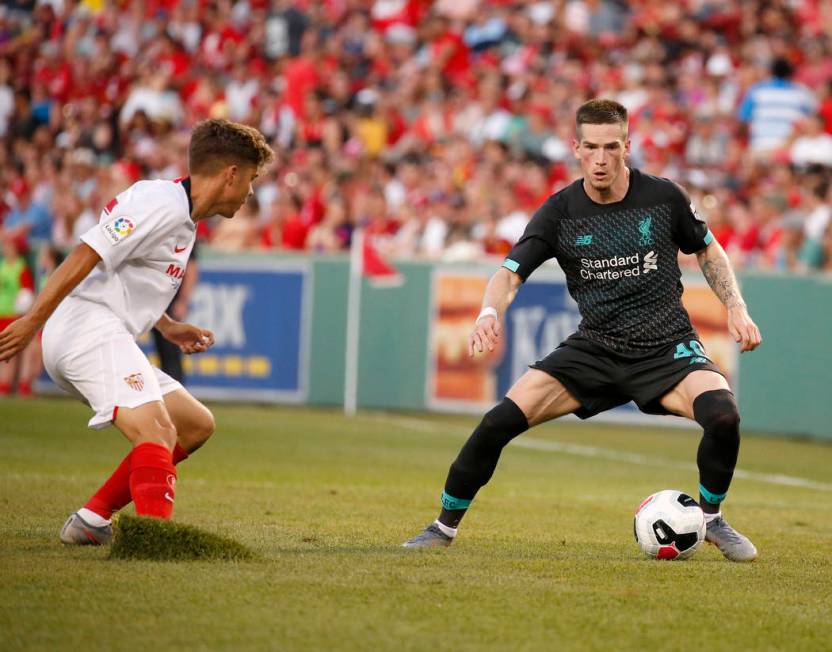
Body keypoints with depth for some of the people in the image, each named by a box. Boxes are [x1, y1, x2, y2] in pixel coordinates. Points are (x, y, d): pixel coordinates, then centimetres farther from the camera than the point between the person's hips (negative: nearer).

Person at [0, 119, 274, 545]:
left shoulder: (182, 217, 21)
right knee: (157, 431, -27)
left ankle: (91, 520, 13)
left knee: (196, 425, 14)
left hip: (106, 340, 10)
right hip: (88, 330, -10)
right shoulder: (162, 205, -12)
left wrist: (167, 327, 24)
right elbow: (86, 255, -19)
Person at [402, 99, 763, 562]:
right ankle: (446, 526, 5)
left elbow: (709, 250, 13)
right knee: (500, 422, -16)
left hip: (667, 348, -1)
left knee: (723, 415, -30)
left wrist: (737, 308, 3)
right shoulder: (561, 212, -5)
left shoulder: (663, 197, -4)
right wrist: (491, 313, -30)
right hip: (594, 347, 1)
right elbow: (510, 273, -9)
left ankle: (711, 519, -1)